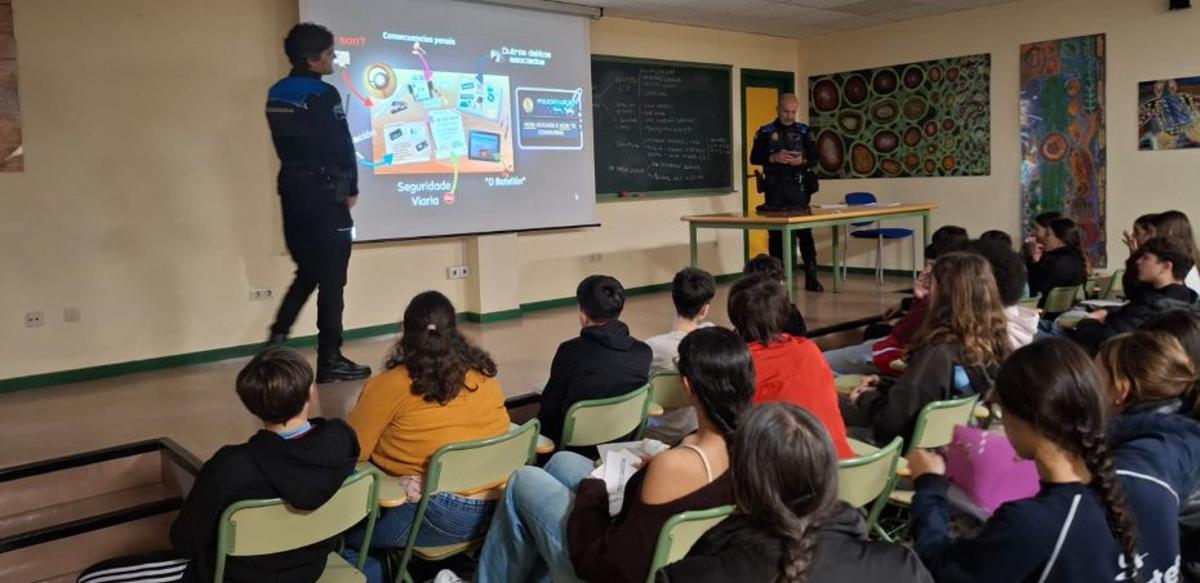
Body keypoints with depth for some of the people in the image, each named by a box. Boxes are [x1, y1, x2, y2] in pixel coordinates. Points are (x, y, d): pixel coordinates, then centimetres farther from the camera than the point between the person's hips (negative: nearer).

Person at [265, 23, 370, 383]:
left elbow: (286, 144, 13)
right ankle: (330, 360, 6)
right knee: (331, 279, 0)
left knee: (307, 272, 20)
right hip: (324, 193, -7)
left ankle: (277, 340, 8)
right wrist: (351, 188, 0)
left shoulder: (276, 95, 11)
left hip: (292, 190, 7)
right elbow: (342, 147, -13)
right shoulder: (323, 95, -12)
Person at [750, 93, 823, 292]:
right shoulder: (765, 132, 5)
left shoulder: (805, 131, 8)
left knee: (805, 232, 0)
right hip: (775, 189, 0)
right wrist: (774, 158, -17)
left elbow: (814, 158, 5)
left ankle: (811, 277, 5)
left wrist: (802, 160, -16)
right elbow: (754, 158, 0)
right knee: (776, 234, 4)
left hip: (799, 188, 1)